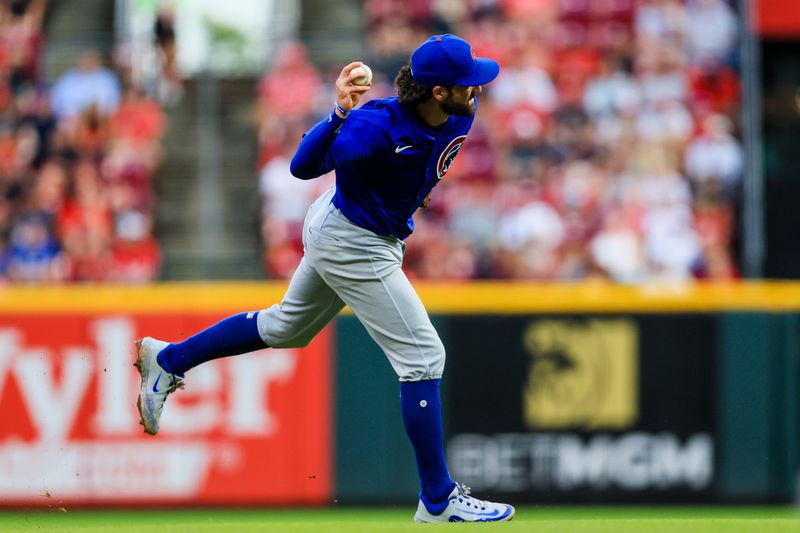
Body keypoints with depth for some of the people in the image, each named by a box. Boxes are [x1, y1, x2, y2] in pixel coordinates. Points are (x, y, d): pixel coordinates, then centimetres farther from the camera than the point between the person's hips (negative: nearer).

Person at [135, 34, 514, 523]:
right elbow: (303, 166, -33)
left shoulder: (461, 114, -9)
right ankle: (438, 501, 1)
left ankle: (167, 360, 39)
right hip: (355, 247, -9)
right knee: (422, 357, -7)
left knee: (288, 328, 26)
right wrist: (340, 115, -43)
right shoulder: (377, 127, -32)